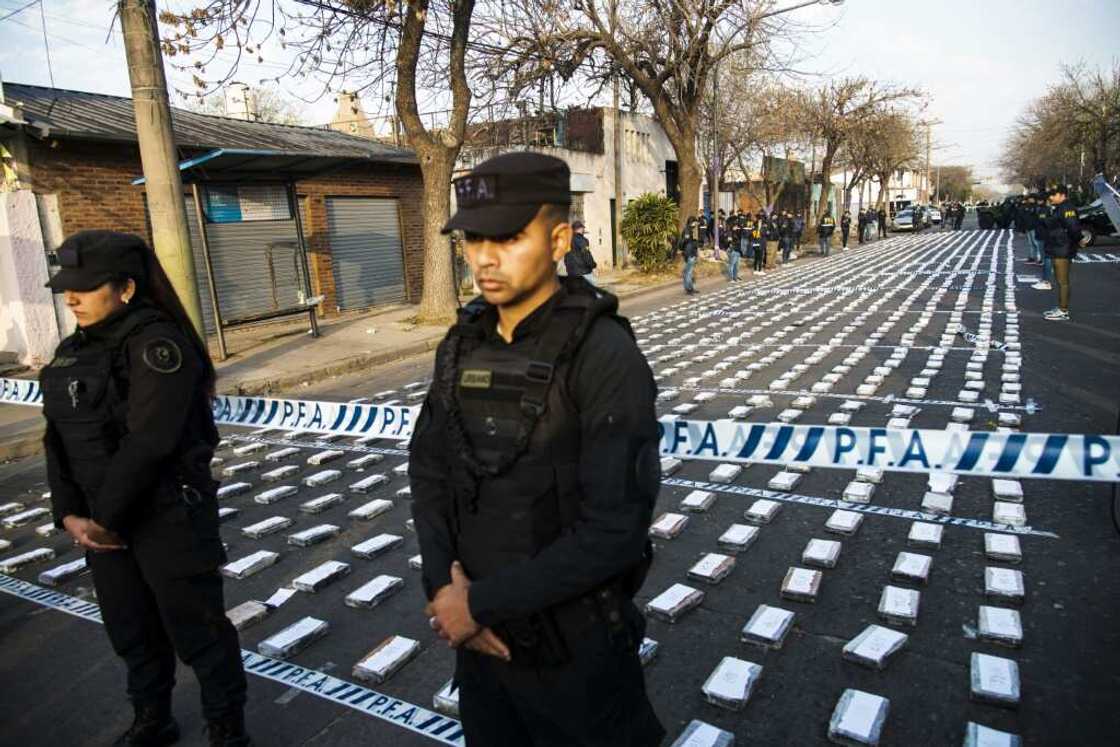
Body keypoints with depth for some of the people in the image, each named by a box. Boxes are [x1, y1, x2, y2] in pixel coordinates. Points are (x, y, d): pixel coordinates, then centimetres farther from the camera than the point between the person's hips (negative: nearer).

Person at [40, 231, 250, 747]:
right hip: (104, 519, 8)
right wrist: (70, 514, -2)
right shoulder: (72, 351, 9)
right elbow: (58, 439, 9)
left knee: (196, 631, 6)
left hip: (169, 515, -8)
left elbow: (149, 441, -23)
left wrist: (104, 518, -16)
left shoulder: (157, 342, -17)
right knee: (131, 631, 22)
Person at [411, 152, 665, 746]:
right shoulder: (464, 344, -2)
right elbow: (429, 468, 4)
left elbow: (615, 529, -25)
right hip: (480, 637, 6)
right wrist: (442, 587, -10)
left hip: (573, 647, -5)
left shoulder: (606, 356, -22)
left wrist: (481, 602, -19)